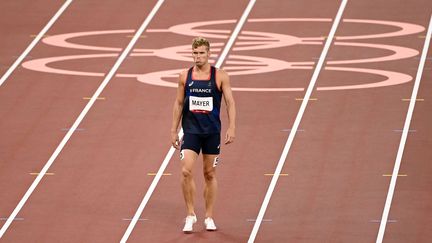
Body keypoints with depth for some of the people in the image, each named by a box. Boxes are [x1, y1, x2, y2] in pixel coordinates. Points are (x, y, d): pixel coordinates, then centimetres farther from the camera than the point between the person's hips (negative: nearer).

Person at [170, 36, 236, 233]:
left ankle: (209, 217, 19)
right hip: (191, 130, 0)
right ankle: (190, 215, -1)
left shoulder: (220, 76, -3)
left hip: (212, 131, 0)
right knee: (186, 171, -14)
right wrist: (173, 130, 8)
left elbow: (230, 102, -3)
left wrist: (231, 127, -14)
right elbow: (178, 104, 10)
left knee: (210, 174, 8)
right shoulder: (185, 76, 2)